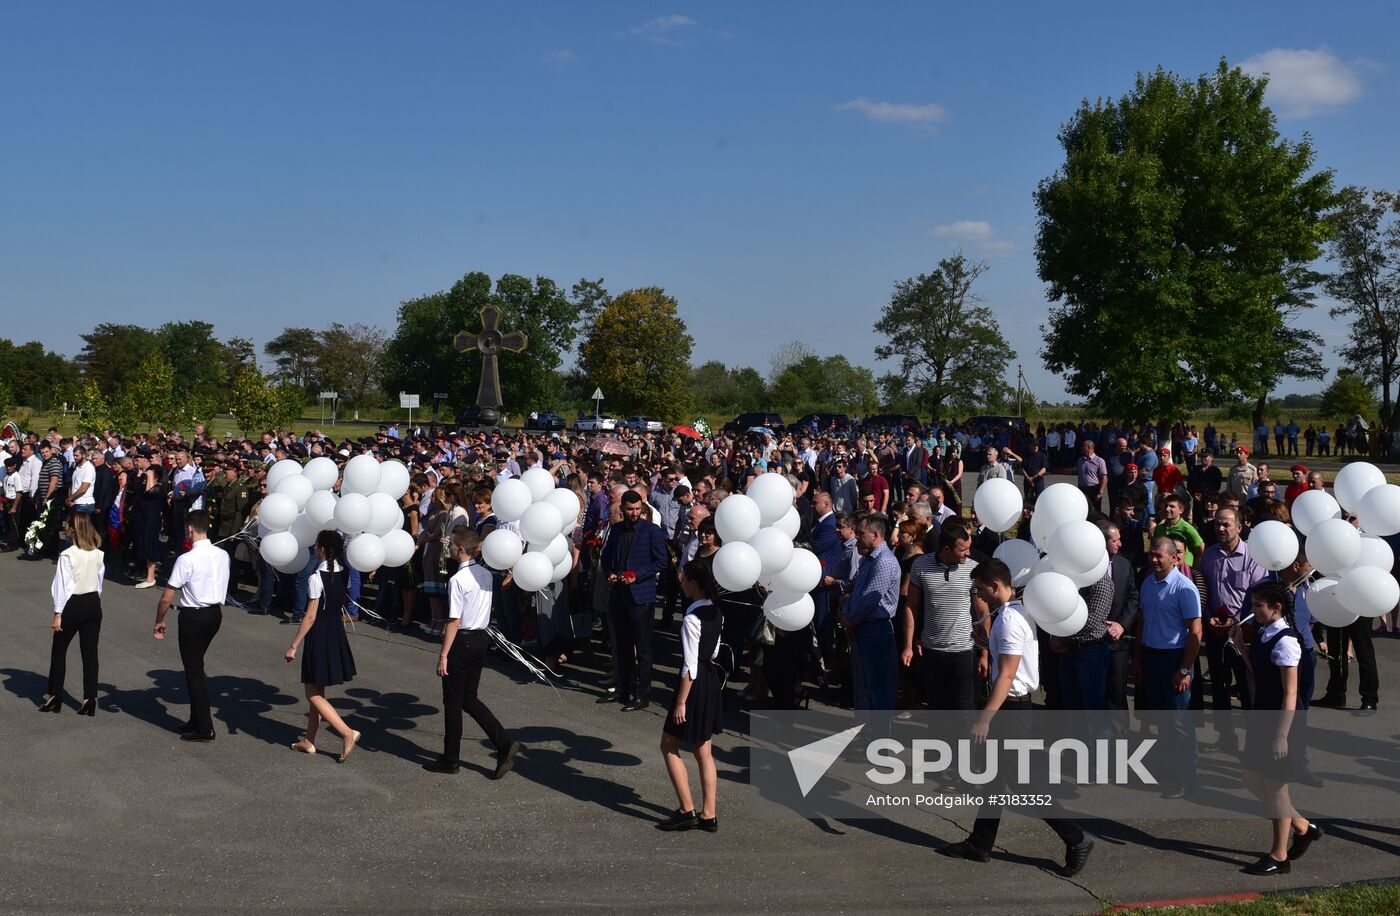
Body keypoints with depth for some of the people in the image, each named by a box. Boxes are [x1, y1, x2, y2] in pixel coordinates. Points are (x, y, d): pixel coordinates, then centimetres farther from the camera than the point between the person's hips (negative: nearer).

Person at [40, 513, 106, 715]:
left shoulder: (67, 556, -16)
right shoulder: (99, 554, -1)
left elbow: (62, 585, -13)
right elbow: (100, 581, 6)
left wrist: (58, 613, -7)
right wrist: (93, 599, 16)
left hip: (73, 605, -4)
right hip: (93, 603, 5)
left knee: (59, 651, 13)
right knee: (90, 652, 8)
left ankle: (55, 697, 19)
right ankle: (90, 700, 9)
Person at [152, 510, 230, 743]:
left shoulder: (186, 559, -19)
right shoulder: (223, 556, 0)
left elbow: (167, 597, -14)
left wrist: (159, 621, 0)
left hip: (193, 617, -7)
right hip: (216, 613, 7)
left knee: (194, 670, 4)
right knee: (196, 666, 20)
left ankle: (204, 730, 8)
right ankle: (197, 721, 27)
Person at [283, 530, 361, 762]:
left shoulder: (316, 578, -19)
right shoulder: (343, 573, -1)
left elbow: (310, 617, -19)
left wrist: (293, 646, -13)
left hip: (319, 636, -8)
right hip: (337, 633, 8)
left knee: (313, 694, 2)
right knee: (316, 690, 19)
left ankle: (347, 733, -7)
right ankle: (308, 741, 28)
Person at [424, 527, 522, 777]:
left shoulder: (457, 580, -19)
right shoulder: (486, 574, 4)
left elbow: (455, 621, -19)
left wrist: (443, 655, -14)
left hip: (462, 642, -7)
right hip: (481, 639, 7)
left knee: (452, 701, 8)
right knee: (469, 698, 17)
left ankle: (450, 759, 20)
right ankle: (504, 743, 3)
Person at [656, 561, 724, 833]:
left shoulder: (691, 619, -22)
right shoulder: (714, 611, 4)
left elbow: (690, 666, -22)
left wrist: (681, 702, -17)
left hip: (696, 685, -8)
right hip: (712, 682, 8)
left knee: (669, 746, 7)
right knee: (703, 750, 14)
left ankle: (687, 810, 6)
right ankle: (708, 815, 19)